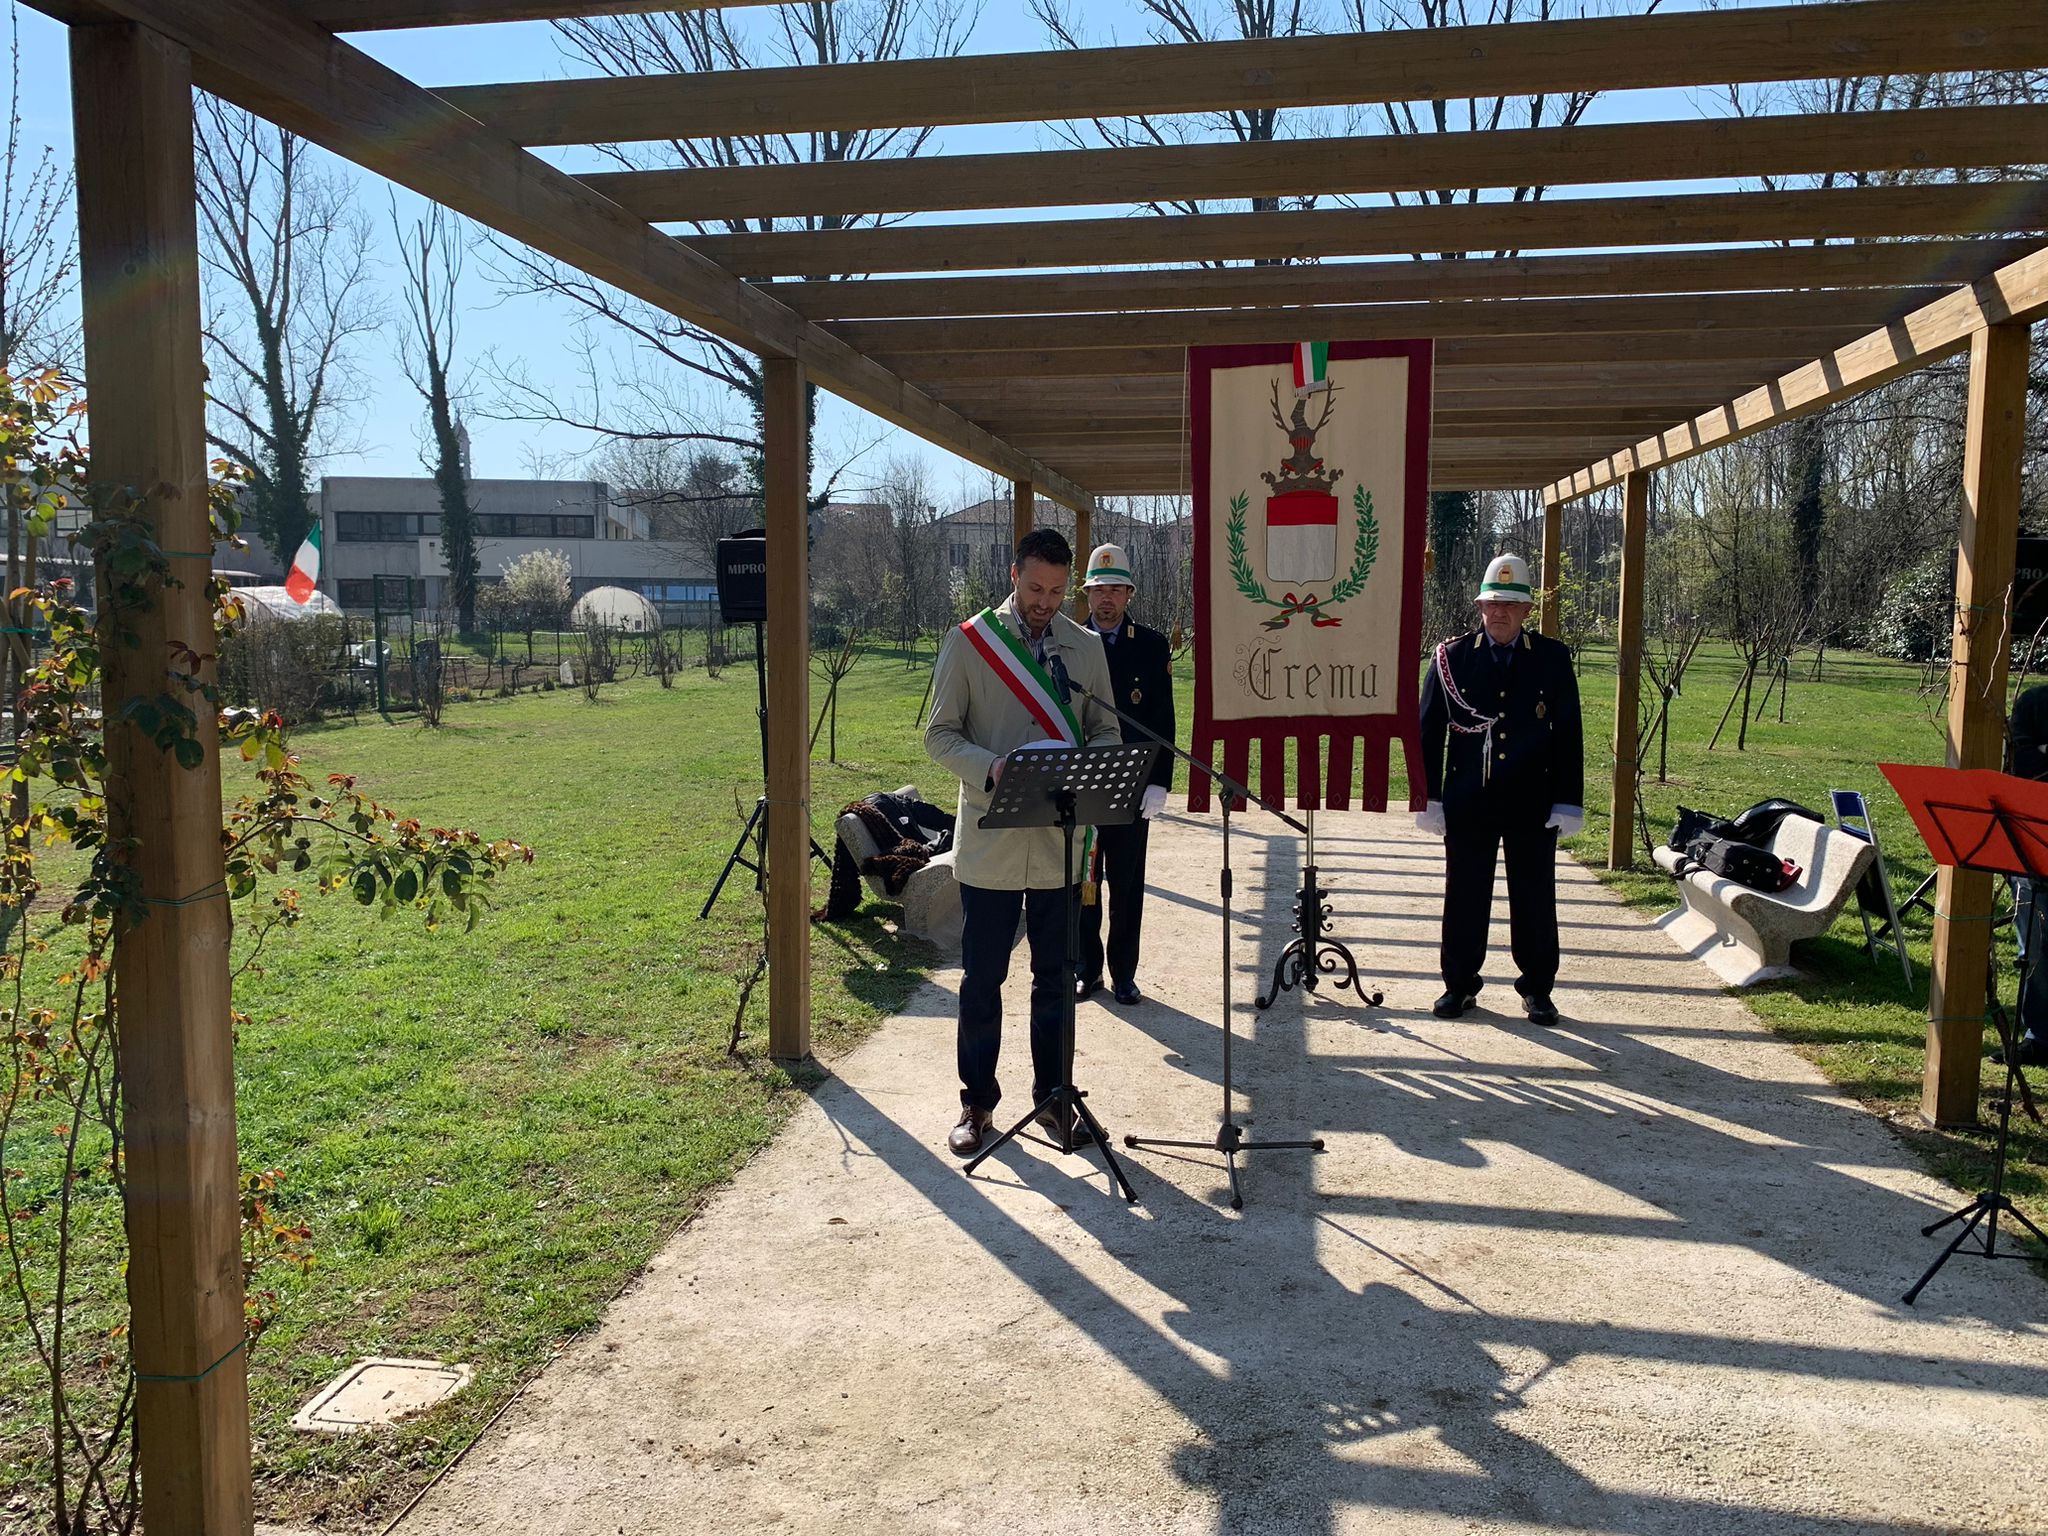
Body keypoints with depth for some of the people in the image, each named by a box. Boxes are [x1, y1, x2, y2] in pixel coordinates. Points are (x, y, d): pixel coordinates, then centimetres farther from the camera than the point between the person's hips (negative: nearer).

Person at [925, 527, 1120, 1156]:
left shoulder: (1086, 647, 6)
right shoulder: (968, 641, -3)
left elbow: (1106, 732, 10)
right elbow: (940, 734, -3)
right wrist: (991, 768, -22)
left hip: (1060, 843, 3)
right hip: (990, 842, -2)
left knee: (1055, 979, 13)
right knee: (982, 980, 7)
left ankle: (1053, 1096, 28)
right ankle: (977, 1103, 23)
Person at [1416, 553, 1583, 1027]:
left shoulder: (1553, 658, 2)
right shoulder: (1451, 657, 1)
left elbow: (1568, 735, 3)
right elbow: (1429, 732, 3)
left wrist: (1568, 803, -3)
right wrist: (1429, 798, -2)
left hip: (1533, 802, 0)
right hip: (1467, 802, 0)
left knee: (1534, 898, 8)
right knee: (1465, 896, 7)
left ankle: (1537, 988, 22)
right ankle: (1460, 984, 21)